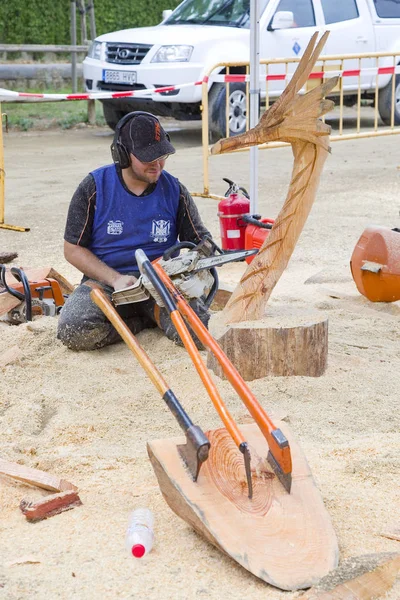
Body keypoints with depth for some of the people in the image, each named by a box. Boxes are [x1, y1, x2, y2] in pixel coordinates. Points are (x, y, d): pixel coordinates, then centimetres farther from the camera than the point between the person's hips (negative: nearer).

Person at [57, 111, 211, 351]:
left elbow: (200, 240, 9)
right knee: (74, 331, -30)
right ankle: (146, 321, -4)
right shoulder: (94, 187, -5)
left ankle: (154, 313, 5)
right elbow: (73, 249, -2)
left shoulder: (174, 190, 0)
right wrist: (115, 279, -14)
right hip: (107, 280, 0)